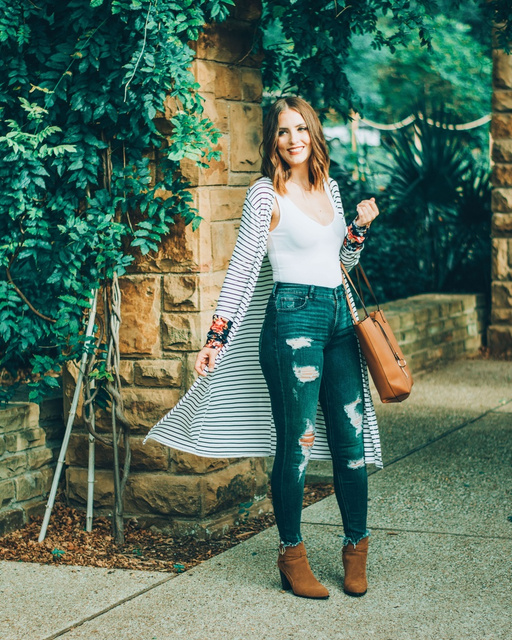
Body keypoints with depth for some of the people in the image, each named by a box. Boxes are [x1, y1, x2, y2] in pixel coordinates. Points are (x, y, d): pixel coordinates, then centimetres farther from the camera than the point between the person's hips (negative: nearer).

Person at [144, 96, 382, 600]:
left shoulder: (328, 187, 14)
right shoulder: (266, 194, -5)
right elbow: (242, 268, -6)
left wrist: (360, 226, 4)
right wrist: (217, 338, -10)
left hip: (338, 317, 6)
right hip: (293, 318, -6)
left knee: (352, 438, 6)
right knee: (296, 441, -3)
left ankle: (356, 548, 19)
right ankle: (292, 554, 10)